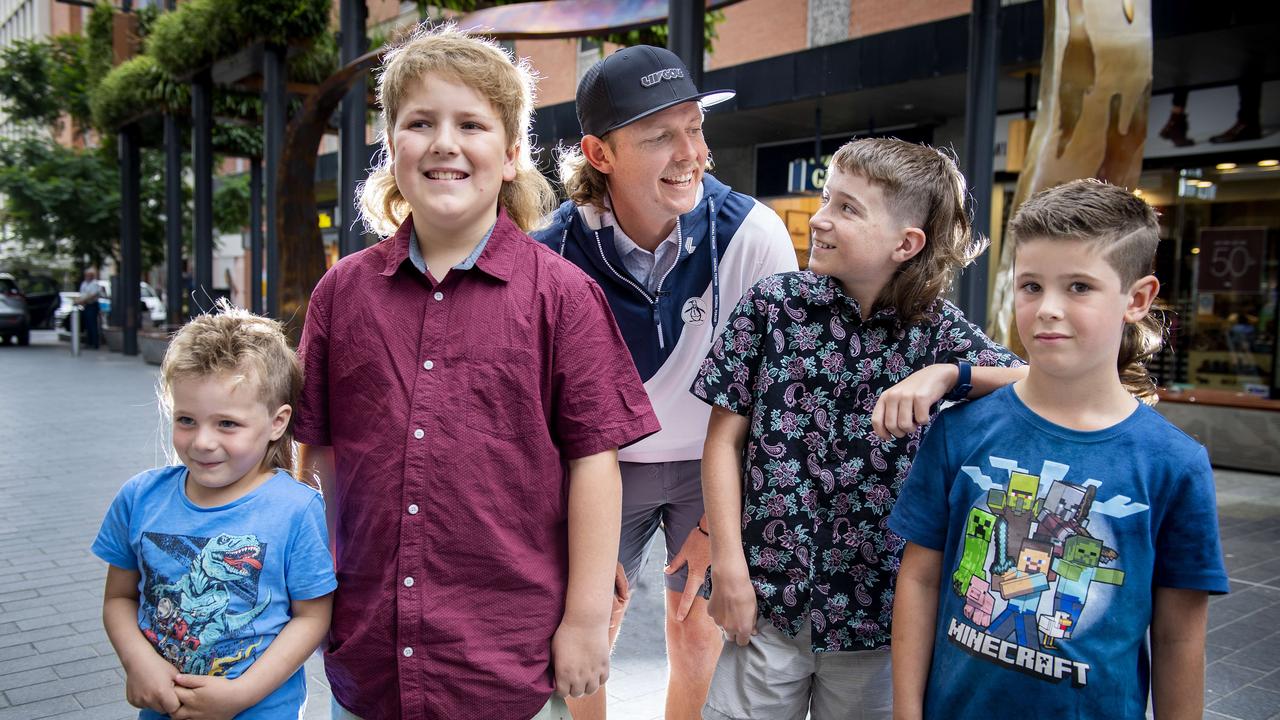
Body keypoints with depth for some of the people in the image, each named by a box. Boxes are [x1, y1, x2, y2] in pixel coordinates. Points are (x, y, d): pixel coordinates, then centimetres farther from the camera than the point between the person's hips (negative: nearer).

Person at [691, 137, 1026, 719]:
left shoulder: (936, 329, -3)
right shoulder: (772, 304, -5)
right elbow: (725, 438, -4)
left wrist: (947, 374, -25)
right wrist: (729, 567, -7)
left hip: (877, 609, 1)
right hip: (769, 596, 0)